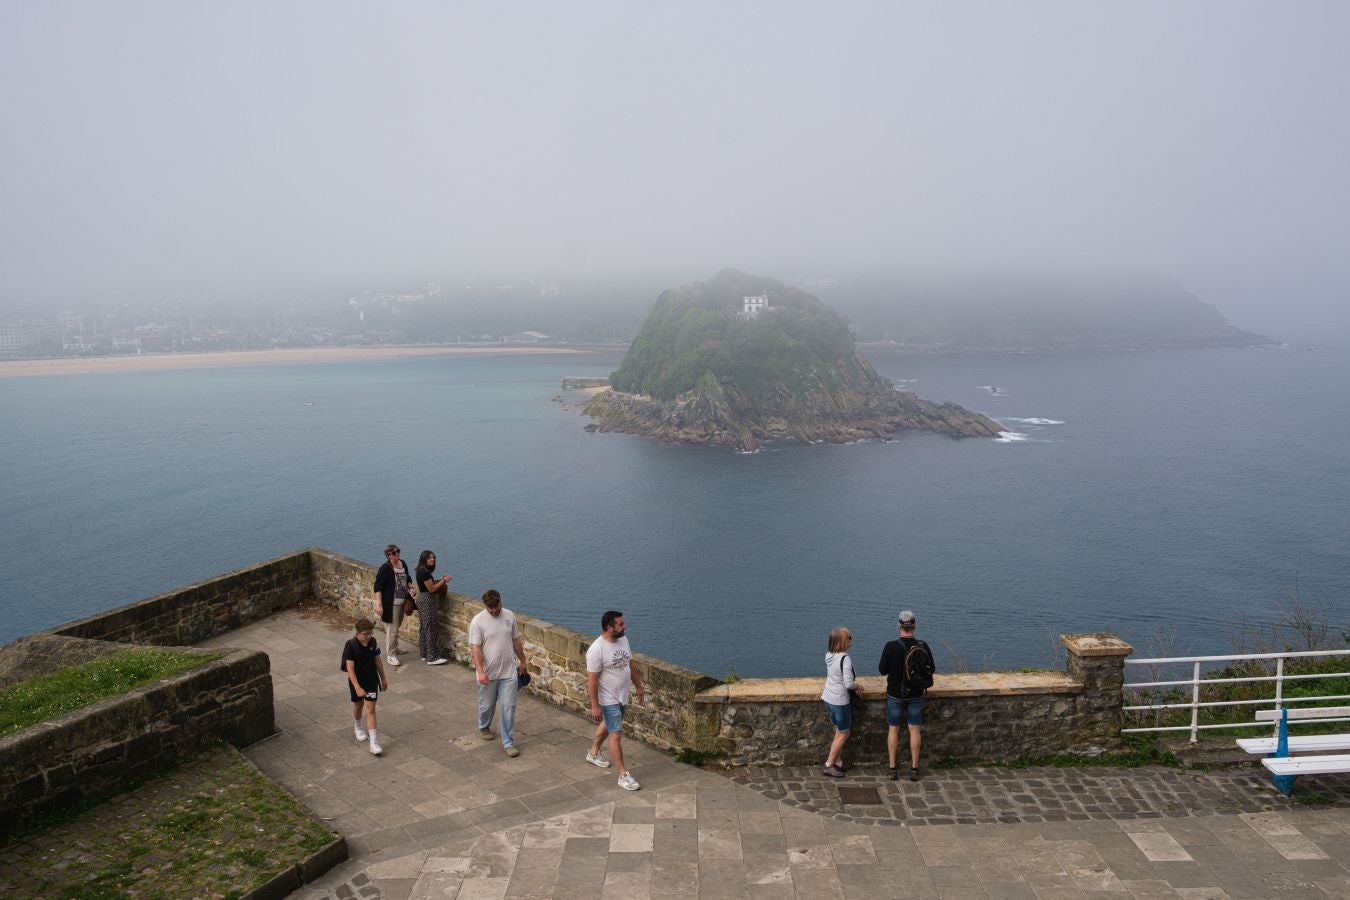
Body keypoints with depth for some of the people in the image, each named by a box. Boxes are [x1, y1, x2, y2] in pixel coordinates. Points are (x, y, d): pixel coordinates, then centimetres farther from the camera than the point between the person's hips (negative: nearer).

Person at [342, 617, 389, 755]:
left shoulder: (373, 642, -8)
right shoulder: (351, 645, -21)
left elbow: (377, 661, 5)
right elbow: (350, 668, -22)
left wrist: (383, 679, 13)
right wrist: (357, 688, -27)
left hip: (372, 681, 1)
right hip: (356, 682, -1)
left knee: (370, 709, -4)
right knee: (358, 705, 21)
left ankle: (374, 742, -8)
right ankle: (357, 727, 52)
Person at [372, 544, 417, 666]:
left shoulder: (403, 564, 4)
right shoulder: (385, 569, -18)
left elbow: (407, 579, 21)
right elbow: (378, 587, -18)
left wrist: (411, 587, 1)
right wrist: (378, 604, -23)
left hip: (402, 602, 8)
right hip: (391, 604, -8)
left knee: (396, 627, 23)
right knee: (392, 630, -2)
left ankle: (394, 648, 40)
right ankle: (390, 655, 9)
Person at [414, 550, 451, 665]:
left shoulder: (421, 571, 11)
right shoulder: (424, 572, -18)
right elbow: (431, 589, -15)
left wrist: (440, 579, 7)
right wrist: (443, 581, -7)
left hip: (422, 601, 10)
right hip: (428, 601, -10)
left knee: (423, 628, 15)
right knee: (431, 630, -5)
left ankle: (425, 655, 23)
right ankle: (432, 658, -2)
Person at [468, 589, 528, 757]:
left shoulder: (509, 616, -1)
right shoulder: (478, 621, -13)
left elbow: (516, 640, 10)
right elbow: (476, 648, -16)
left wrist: (522, 661, 16)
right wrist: (480, 672, -23)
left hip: (508, 672, 2)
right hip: (488, 674, -2)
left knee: (509, 707, 0)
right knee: (487, 705, 17)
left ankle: (508, 742, 7)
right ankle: (484, 727, 46)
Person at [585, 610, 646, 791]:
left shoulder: (623, 640, -2)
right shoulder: (596, 650, -27)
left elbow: (630, 664, 12)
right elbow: (592, 680, -23)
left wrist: (638, 685, 16)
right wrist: (595, 706, -21)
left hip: (622, 696, 8)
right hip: (608, 700, -8)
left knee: (607, 725, 26)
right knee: (616, 734, -5)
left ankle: (593, 753, 48)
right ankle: (623, 774, 3)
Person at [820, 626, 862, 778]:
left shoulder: (829, 655, 2)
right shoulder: (845, 658, -23)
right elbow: (849, 684, -26)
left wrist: (853, 684, 11)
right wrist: (858, 687, -4)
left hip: (828, 698, 8)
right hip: (840, 701, -8)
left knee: (839, 731, 21)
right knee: (843, 734, 8)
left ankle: (838, 762, 28)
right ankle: (829, 765, 12)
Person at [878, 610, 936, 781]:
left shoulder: (891, 646, -18)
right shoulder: (923, 647, -11)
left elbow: (883, 670, -10)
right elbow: (932, 670, -1)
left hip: (895, 695, -1)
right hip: (916, 695, 1)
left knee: (893, 730, 10)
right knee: (915, 730, 11)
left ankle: (892, 769, 16)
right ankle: (914, 769, 16)